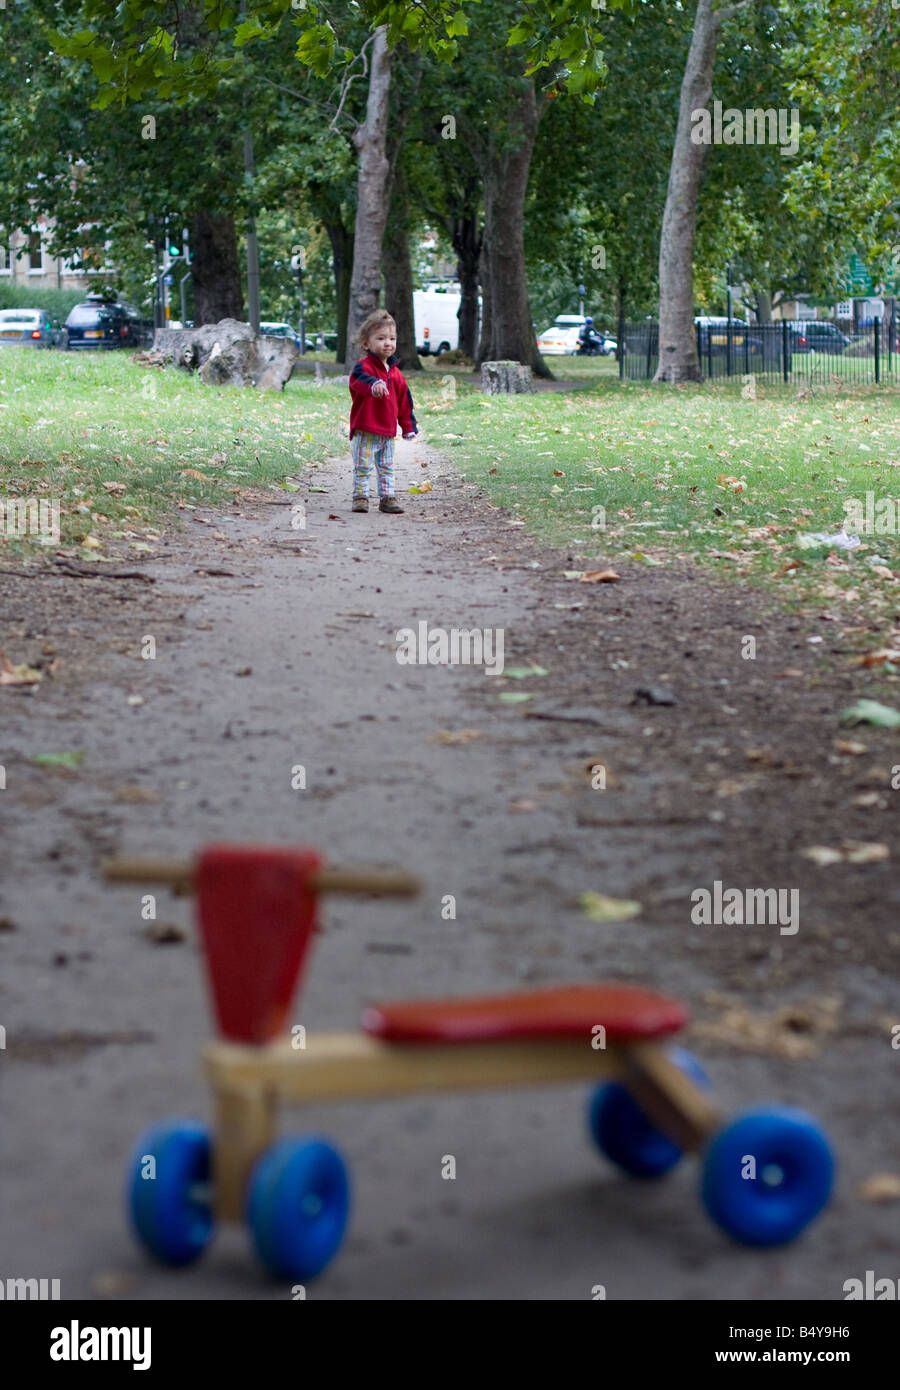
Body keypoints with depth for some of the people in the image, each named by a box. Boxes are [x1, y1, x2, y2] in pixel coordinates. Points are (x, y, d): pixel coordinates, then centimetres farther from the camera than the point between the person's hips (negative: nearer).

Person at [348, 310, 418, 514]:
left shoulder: (395, 372, 12)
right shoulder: (364, 366, -10)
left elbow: (404, 401, 19)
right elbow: (361, 378, -36)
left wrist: (408, 427, 20)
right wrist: (374, 384, -59)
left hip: (388, 431, 6)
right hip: (365, 431, -6)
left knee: (387, 468, 12)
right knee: (362, 467, -1)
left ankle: (387, 497, 19)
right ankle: (360, 497, 9)